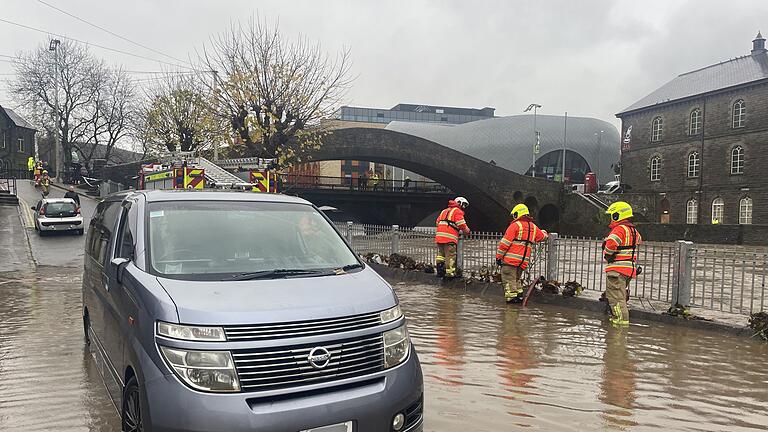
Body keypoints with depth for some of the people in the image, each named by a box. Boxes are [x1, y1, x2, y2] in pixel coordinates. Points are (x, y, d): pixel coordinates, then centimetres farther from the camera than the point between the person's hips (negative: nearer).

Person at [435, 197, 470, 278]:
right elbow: (461, 224, -7)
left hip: (439, 235, 8)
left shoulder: (444, 211, 27)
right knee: (450, 255, -5)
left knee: (441, 254, 14)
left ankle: (440, 271, 14)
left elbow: (437, 222, 24)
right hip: (449, 237, -8)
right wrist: (467, 232, 8)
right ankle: (450, 272, -6)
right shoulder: (457, 211, 2)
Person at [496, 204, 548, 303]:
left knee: (509, 279, -5)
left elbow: (505, 242, -10)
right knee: (517, 279, 20)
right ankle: (519, 296, 16)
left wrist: (498, 256, -6)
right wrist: (544, 232, 59)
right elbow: (543, 236, 35)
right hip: (524, 260, 7)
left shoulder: (515, 225, -5)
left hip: (511, 259, -7)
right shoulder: (533, 227, 15)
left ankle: (511, 297, -11)